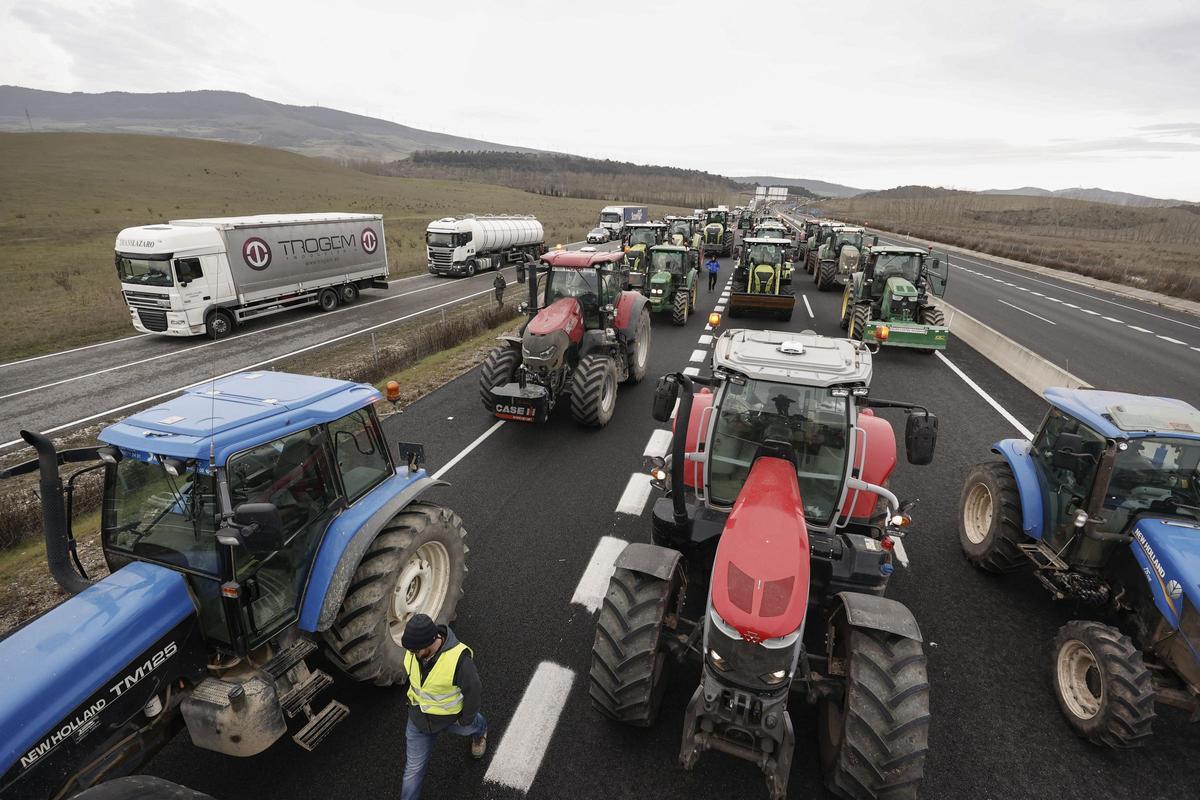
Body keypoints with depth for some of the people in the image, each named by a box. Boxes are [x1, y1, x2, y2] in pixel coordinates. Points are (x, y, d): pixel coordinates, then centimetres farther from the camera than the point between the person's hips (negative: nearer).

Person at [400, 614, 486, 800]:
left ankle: (480, 730, 63)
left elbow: (473, 690, -24)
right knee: (414, 767, 12)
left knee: (468, 727, 29)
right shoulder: (414, 650, -22)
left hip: (450, 717, -3)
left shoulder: (458, 658, -40)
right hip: (418, 717, 3)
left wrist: (466, 719, -10)